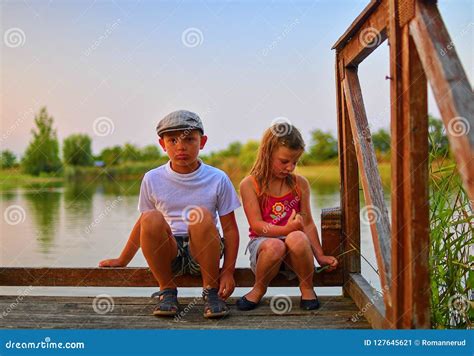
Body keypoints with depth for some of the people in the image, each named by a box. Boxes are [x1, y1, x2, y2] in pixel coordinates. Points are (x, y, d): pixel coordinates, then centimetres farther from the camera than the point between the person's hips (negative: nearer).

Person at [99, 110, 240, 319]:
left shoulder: (217, 179, -1)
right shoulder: (153, 179, 3)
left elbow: (230, 228, 1)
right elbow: (144, 225, 15)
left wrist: (228, 271, -8)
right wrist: (122, 261, 18)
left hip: (202, 253, -1)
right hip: (167, 251, 1)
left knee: (202, 215, -32)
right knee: (151, 219, -30)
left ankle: (211, 291, -14)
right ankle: (167, 291, -10)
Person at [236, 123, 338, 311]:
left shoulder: (300, 183, 7)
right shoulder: (249, 184, -3)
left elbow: (308, 223, 9)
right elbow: (257, 225, -9)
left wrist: (320, 255, 6)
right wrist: (286, 229, -23)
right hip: (262, 241, -2)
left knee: (298, 238, -35)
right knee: (274, 246, -39)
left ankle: (307, 288, -8)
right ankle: (259, 289, -7)